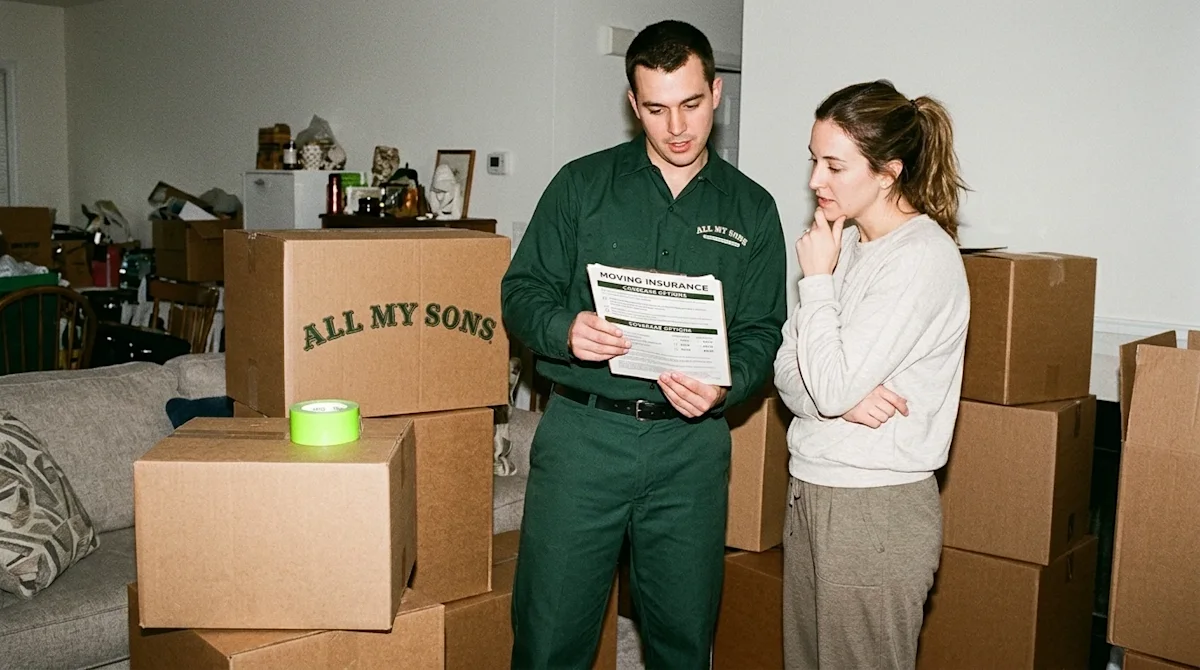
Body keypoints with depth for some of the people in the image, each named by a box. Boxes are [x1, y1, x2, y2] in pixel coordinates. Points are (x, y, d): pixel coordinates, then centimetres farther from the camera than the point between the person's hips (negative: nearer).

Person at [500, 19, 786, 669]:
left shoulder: (752, 208, 9)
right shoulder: (582, 184, 5)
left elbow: (762, 332, 7)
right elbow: (521, 291, 4)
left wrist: (724, 388, -14)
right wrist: (565, 329, -18)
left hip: (692, 446, 2)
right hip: (581, 431, -1)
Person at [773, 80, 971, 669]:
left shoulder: (923, 258, -16)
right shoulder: (847, 243, 8)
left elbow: (832, 385, -21)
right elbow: (788, 369, 6)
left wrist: (817, 277, -12)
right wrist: (842, 398, -15)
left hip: (878, 510, -7)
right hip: (810, 493, 8)